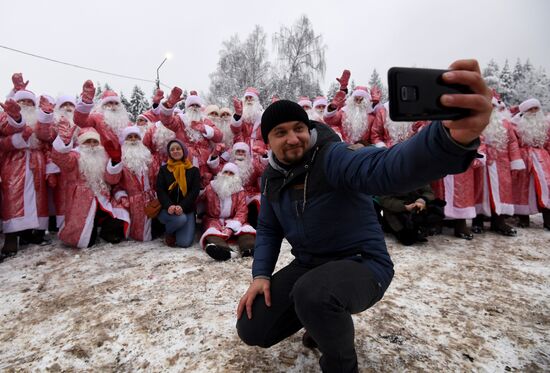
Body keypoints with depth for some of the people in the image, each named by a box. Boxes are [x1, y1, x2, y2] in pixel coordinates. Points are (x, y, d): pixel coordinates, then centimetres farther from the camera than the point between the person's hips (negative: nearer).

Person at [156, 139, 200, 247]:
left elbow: (195, 192, -6)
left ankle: (177, 232, 22)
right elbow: (160, 190, -3)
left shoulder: (193, 170, 5)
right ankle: (169, 233, 1)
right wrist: (169, 206, -23)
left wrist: (182, 206, -22)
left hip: (187, 210, 1)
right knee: (181, 218, -35)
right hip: (167, 209, 0)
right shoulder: (164, 169, 7)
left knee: (185, 242, -15)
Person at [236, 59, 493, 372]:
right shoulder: (272, 178, 1)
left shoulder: (333, 157, -22)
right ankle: (322, 316, 25)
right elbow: (268, 229, 11)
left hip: (362, 264, -6)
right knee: (251, 330, 3)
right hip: (308, 265, 7)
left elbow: (387, 165, -44)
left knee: (313, 292, -39)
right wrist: (261, 275, -5)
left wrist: (452, 137, -65)